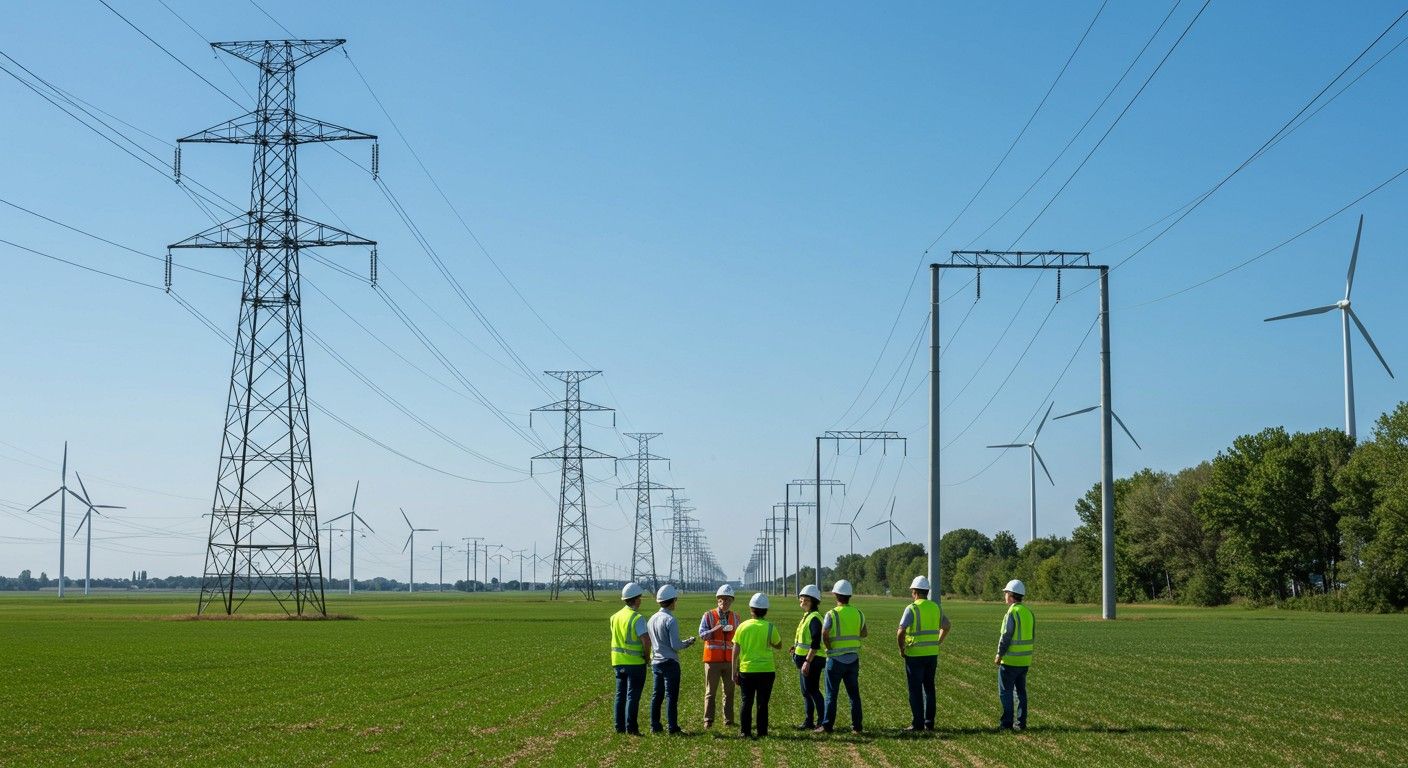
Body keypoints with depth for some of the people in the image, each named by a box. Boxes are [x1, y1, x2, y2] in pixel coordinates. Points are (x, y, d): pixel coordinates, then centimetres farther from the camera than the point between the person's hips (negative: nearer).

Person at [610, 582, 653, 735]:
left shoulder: (615, 616, 8)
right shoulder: (637, 618, -15)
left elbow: (616, 637, 11)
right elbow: (646, 640, -23)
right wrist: (647, 656, -7)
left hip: (618, 661, 7)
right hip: (635, 662, -7)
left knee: (620, 694, 13)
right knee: (633, 695, -2)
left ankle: (619, 727, 14)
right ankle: (631, 727, -3)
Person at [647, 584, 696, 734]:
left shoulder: (652, 619, 8)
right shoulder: (670, 620, -16)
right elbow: (675, 645, -18)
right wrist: (688, 643, -1)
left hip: (656, 662, 7)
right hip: (670, 662, -7)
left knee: (657, 695, 12)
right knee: (671, 695, -3)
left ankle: (655, 726, 15)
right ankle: (673, 727, -3)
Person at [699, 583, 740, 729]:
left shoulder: (735, 617, 10)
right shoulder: (708, 616, -1)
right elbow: (702, 634, -10)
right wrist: (716, 629, -24)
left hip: (729, 659, 3)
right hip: (713, 659, -3)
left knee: (729, 692, 6)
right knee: (710, 692, 0)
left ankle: (728, 720, 11)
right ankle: (708, 720, 4)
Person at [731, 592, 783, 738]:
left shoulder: (743, 626, -3)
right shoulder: (770, 627, -7)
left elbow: (735, 651, -1)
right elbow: (778, 645, 8)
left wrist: (734, 672, 6)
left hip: (746, 671, 1)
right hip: (766, 670, -1)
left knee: (746, 703, 10)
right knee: (762, 703, 7)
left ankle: (746, 732, 10)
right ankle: (762, 732, 8)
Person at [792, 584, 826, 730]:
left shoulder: (814, 618, -17)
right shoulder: (806, 616, 14)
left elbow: (815, 644, -23)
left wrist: (807, 661, -26)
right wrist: (796, 647, 12)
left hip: (812, 660, -10)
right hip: (804, 660, 10)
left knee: (812, 691, -7)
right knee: (806, 691, 14)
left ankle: (822, 721, -2)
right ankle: (809, 721, 20)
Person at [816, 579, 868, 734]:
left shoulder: (832, 614, -12)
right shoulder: (858, 614, 4)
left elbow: (824, 635, -20)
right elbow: (864, 633, 15)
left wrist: (830, 649, -5)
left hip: (835, 659, -4)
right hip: (853, 659, 4)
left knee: (831, 694, 2)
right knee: (854, 693, 10)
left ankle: (827, 725, 4)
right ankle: (856, 726, 10)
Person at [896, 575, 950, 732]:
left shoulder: (912, 608, -13)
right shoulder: (935, 607, 6)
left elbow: (901, 632, -20)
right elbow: (946, 626, 16)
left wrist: (901, 648, -7)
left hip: (915, 655, -6)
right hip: (932, 654, 6)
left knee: (915, 690, 1)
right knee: (929, 688, 14)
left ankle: (917, 723, 2)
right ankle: (929, 723, 15)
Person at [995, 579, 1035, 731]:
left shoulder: (1012, 613, -16)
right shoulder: (1029, 612, 9)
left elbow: (1006, 636, -18)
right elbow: (1033, 637, 13)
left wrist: (999, 655, -8)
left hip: (1010, 661, -8)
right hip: (1025, 661, 8)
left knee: (1005, 692, -1)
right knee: (1021, 691, 14)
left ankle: (1007, 723, -1)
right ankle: (1021, 722, 14)